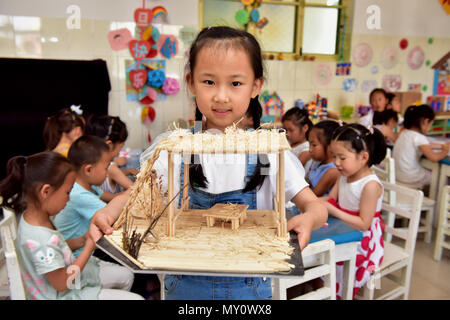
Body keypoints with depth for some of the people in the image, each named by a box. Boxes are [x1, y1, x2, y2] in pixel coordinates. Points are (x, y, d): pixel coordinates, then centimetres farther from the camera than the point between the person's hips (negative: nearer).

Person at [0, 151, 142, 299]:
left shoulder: (32, 217, -7)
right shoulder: (42, 242, -36)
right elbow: (62, 284, -25)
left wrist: (82, 240, -6)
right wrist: (89, 247, -19)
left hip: (70, 273, 9)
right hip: (65, 294, -9)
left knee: (126, 275, 20)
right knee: (136, 298, -9)